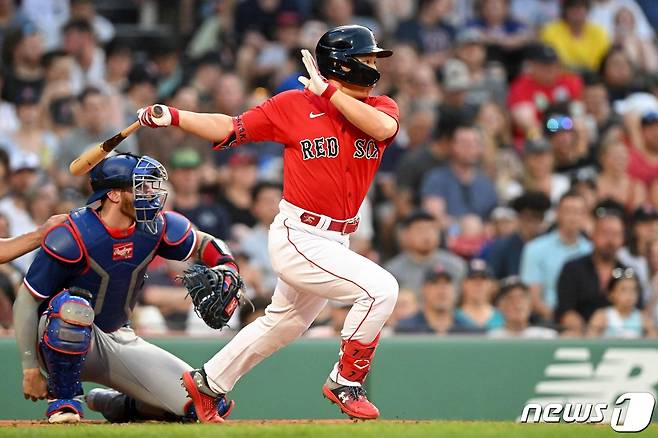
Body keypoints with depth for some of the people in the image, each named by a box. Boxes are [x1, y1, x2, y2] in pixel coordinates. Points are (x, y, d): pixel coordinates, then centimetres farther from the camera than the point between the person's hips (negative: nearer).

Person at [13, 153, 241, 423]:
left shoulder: (156, 226, -6)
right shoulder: (71, 237, -22)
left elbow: (205, 244, 12)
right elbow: (27, 302, -17)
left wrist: (227, 270, -11)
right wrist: (30, 369, -20)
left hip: (121, 340, 5)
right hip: (64, 343, -5)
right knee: (72, 307, -42)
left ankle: (116, 405, 17)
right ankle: (63, 400, -18)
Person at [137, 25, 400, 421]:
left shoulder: (381, 108, 2)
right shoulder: (294, 105, -6)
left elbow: (383, 127, -22)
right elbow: (231, 129, 1)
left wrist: (328, 91, -18)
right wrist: (172, 117, -10)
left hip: (335, 240, 7)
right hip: (297, 237, -7)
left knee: (283, 324, 22)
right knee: (380, 287, -21)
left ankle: (207, 383, 40)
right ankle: (346, 384, -7)